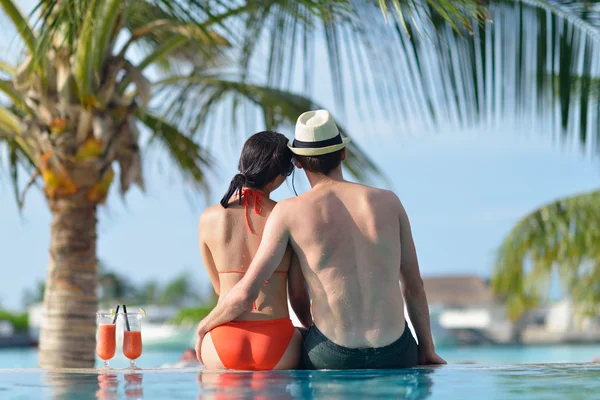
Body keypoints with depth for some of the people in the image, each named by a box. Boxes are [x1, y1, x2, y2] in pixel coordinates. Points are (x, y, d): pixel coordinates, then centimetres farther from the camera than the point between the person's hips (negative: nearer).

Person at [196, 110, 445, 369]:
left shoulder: (290, 212, -4)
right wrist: (427, 349, 20)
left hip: (334, 356, -3)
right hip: (396, 354, 3)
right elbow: (414, 285, 9)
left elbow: (246, 292, -7)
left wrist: (204, 326, 11)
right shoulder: (388, 201, 4)